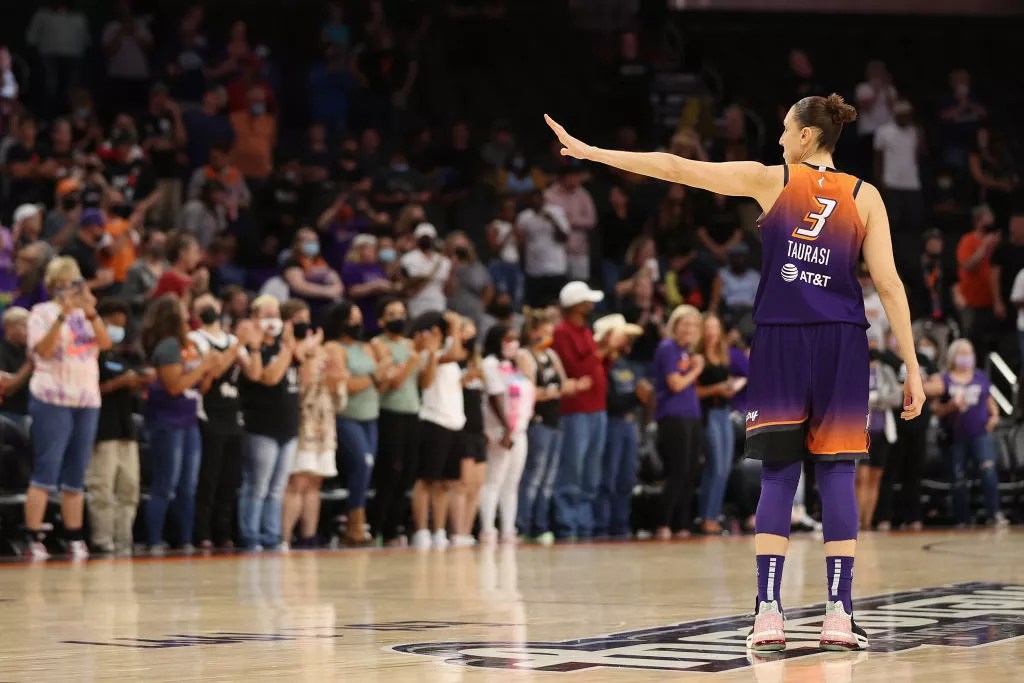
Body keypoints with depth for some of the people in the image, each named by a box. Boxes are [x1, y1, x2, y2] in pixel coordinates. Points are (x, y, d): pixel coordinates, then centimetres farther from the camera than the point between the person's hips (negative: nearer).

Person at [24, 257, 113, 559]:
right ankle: (34, 539, -11)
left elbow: (105, 343, 0)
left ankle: (74, 538, 13)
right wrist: (62, 316, -23)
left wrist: (91, 313, -14)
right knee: (45, 473, -10)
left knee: (75, 477, 9)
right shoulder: (42, 312, -1)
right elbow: (43, 350, -15)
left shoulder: (84, 314, 15)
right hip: (52, 400, -6)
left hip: (87, 401, 6)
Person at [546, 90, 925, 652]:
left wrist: (588, 151, 10)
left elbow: (674, 168, 3)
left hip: (780, 342, 0)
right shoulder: (865, 196, 4)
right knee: (836, 474, 2)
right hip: (841, 345, 0)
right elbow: (888, 284, -1)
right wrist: (912, 367, 2)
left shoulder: (770, 180, 3)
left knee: (778, 475, 5)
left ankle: (768, 613, -3)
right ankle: (839, 617, -3)